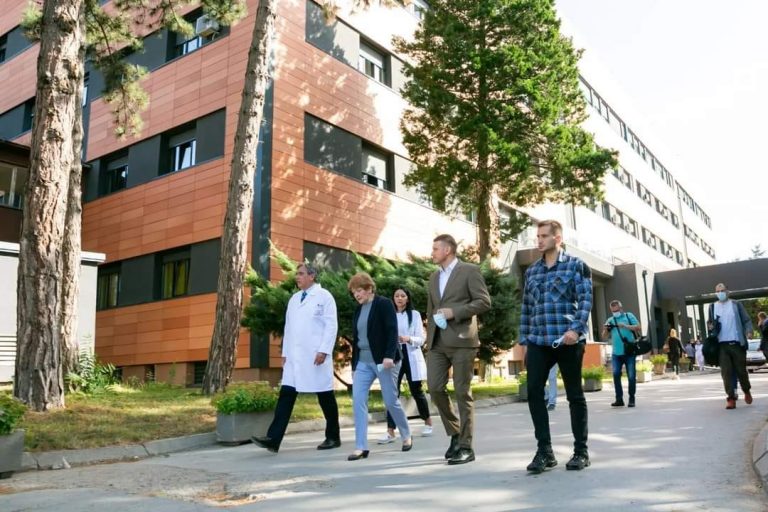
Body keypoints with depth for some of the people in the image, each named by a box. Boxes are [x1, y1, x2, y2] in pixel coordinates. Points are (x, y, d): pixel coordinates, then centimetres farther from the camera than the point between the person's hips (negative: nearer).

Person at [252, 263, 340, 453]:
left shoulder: (324, 296, -3)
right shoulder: (294, 298, 16)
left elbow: (331, 325, -9)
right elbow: (288, 327, 18)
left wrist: (323, 351, -17)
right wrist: (285, 353, 13)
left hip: (315, 356, -5)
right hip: (295, 357, 6)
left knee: (325, 397, 5)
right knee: (286, 395, -3)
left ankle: (333, 437, 18)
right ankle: (273, 439, -6)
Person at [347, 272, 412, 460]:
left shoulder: (384, 304, -6)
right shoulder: (358, 310, 13)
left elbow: (392, 331, -15)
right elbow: (356, 338, 16)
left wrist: (389, 356, -26)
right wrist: (353, 364, 15)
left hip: (384, 360, -6)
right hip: (363, 362, 6)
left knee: (390, 401, 0)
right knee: (358, 400, -7)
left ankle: (406, 436, 25)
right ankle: (361, 447, -3)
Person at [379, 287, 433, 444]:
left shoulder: (415, 314, 1)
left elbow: (421, 339, -4)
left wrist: (408, 339, -23)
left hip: (411, 357, -1)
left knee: (416, 391, 8)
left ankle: (428, 423, 29)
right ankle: (390, 431, -6)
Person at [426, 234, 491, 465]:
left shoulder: (469, 270, -1)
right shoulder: (434, 276, 19)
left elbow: (484, 302, -8)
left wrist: (454, 312, -15)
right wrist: (429, 337, 13)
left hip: (461, 341, -6)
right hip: (437, 343, 6)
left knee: (462, 393, -2)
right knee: (435, 388, -1)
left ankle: (466, 446, 7)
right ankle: (455, 434, 19)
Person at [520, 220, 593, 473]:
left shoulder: (576, 265, 3)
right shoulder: (531, 271, 16)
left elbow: (585, 300, -6)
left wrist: (576, 329, -20)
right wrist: (524, 338, 12)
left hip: (568, 340, -4)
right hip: (538, 341, 4)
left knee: (574, 394, 5)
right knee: (534, 391, -6)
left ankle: (581, 451, 17)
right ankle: (544, 450, 2)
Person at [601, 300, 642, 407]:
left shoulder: (629, 316, 7)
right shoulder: (610, 320, 13)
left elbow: (639, 328, -2)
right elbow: (605, 337, 14)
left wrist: (626, 326, -15)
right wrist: (605, 330, -8)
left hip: (629, 352, -2)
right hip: (616, 353, 2)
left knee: (631, 376, -1)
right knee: (616, 374, -7)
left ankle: (631, 399, 11)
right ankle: (619, 399, 0)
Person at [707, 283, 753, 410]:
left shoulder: (736, 304, 5)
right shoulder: (712, 307, 12)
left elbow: (746, 320, 4)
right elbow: (710, 323, 19)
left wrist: (748, 331, -15)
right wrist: (710, 326, -5)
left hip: (737, 343, -1)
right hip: (722, 345, 1)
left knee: (741, 370, 6)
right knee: (726, 372, -4)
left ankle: (747, 391, 32)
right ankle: (731, 398, -1)